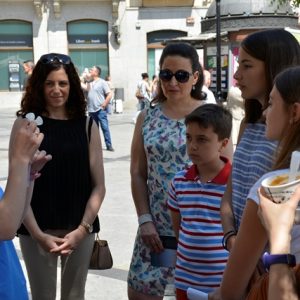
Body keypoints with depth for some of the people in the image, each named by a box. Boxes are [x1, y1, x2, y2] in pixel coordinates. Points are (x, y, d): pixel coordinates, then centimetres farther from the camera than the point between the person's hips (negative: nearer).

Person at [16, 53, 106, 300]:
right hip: (37, 230, -1)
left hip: (81, 228, 2)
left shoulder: (87, 125, 0)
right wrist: (37, 233, -15)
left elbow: (99, 186, 0)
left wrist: (83, 229, -12)